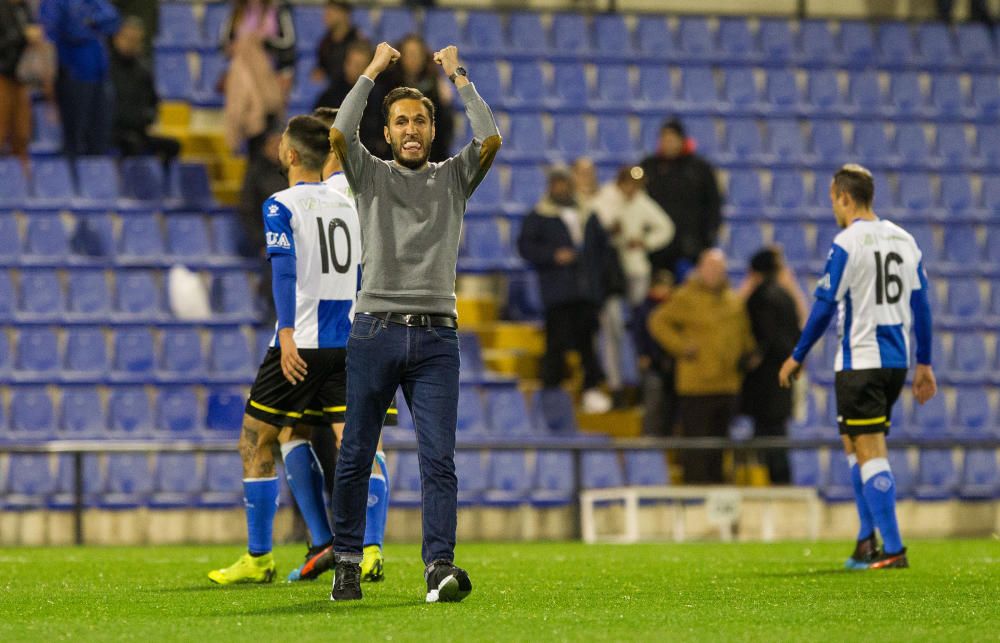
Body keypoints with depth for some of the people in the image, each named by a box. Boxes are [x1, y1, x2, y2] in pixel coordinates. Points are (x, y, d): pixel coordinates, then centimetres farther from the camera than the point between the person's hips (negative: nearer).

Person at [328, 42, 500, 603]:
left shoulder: (454, 178, 12)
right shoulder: (372, 176, 11)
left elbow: (490, 139, -5)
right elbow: (340, 134, -7)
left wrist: (458, 77, 5)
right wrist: (373, 71, 2)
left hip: (436, 337, 0)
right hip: (375, 330, 0)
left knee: (439, 458, -11)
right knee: (356, 456, 4)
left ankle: (440, 568, -19)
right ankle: (348, 562, 16)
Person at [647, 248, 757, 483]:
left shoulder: (733, 300, 14)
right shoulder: (687, 297, -6)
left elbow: (744, 331, 27)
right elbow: (658, 322, -7)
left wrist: (747, 354, 10)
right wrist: (681, 347, -12)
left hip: (728, 383, 6)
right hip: (697, 386, -6)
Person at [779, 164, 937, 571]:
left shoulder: (847, 244, -11)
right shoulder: (904, 240, 10)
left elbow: (825, 306, -10)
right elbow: (921, 304, 11)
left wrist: (797, 357, 0)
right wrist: (924, 364, 17)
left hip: (860, 363, -7)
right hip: (897, 361, 7)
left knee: (870, 452, -5)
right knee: (856, 446, 20)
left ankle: (892, 549, -10)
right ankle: (868, 540, 19)